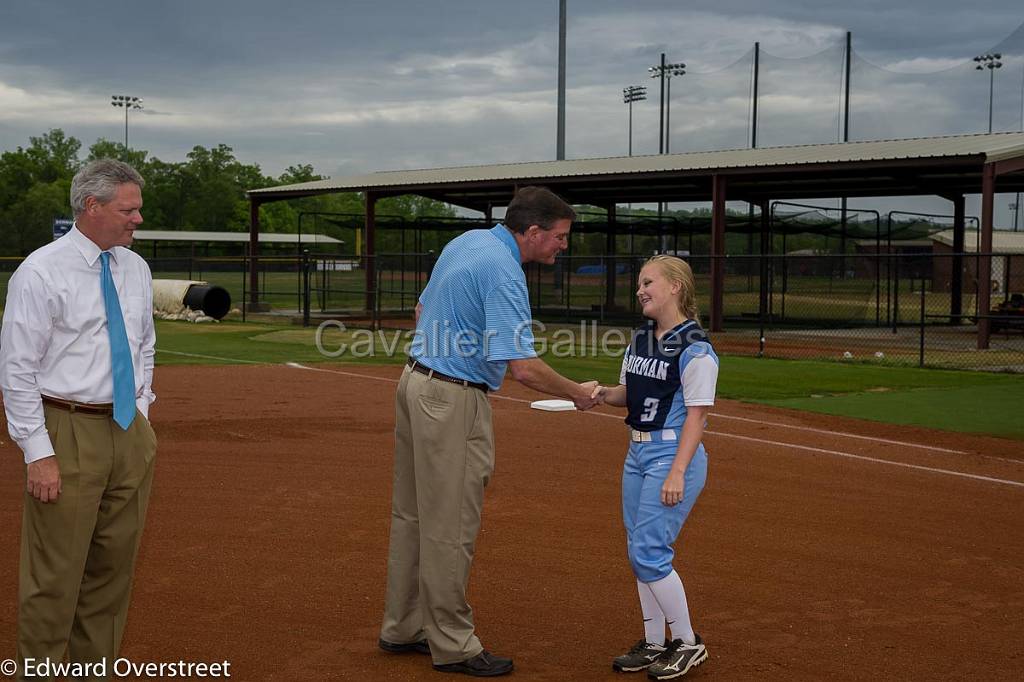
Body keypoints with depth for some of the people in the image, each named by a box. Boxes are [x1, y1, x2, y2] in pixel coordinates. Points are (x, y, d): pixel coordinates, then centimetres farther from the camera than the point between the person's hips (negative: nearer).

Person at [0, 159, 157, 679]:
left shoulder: (136, 269, 9)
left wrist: (143, 413, 12)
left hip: (129, 431, 7)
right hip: (68, 432, -6)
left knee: (114, 565, 12)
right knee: (55, 573, -2)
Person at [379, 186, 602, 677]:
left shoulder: (466, 242, 8)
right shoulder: (504, 272, -21)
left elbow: (423, 310, 19)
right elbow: (523, 368, -25)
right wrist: (577, 394, -10)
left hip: (416, 383, 10)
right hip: (454, 400, -10)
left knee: (412, 516, 15)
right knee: (451, 526, -1)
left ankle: (402, 628, 25)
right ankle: (452, 645, 8)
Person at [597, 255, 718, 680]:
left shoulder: (694, 349, -14)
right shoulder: (640, 340, 10)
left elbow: (696, 414, -17)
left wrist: (678, 471, -22)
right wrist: (601, 393, -4)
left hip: (673, 454, -9)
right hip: (637, 453, 9)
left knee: (649, 553, -9)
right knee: (639, 552, 11)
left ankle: (688, 644, 6)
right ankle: (655, 645, 23)